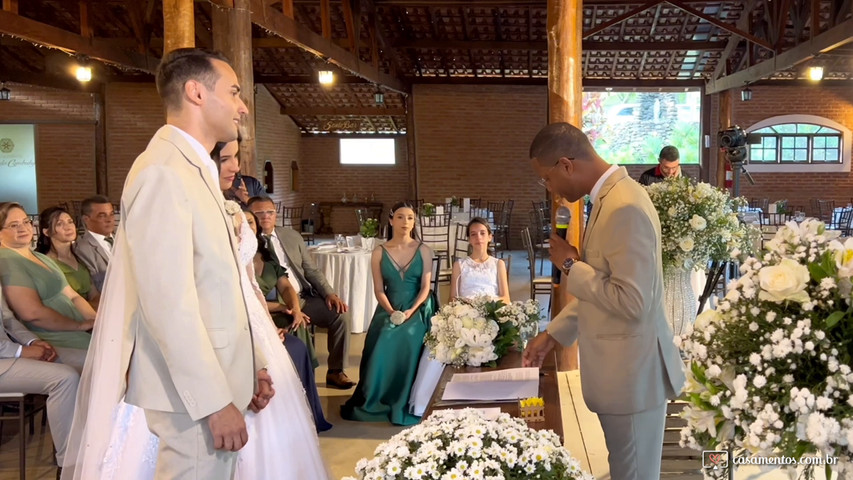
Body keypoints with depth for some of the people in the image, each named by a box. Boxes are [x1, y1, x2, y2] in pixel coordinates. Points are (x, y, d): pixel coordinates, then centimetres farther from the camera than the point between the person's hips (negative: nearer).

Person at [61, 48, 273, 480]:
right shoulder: (163, 172, -17)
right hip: (193, 395, -9)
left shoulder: (195, 169, 14)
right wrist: (216, 402, -21)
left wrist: (250, 366, 14)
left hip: (212, 380, 9)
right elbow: (168, 302, -23)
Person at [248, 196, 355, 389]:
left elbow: (311, 270, 15)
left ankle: (335, 371, -2)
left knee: (340, 312, -14)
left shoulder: (292, 235, 13)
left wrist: (329, 293, -3)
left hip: (304, 298, 5)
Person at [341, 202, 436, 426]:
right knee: (383, 346, -25)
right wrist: (392, 312, -15)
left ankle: (403, 403, -18)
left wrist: (411, 311, -18)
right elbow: (379, 289, 1)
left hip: (417, 309, -1)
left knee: (407, 342, -30)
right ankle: (375, 399, -8)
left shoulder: (423, 250, 3)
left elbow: (425, 287, -3)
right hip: (389, 309, 2)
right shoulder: (379, 253, 5)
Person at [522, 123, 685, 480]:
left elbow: (632, 302, -29)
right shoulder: (609, 198, 8)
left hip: (633, 373, -10)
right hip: (621, 368, 10)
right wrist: (553, 334, 15)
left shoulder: (624, 207, -25)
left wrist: (571, 265, -18)